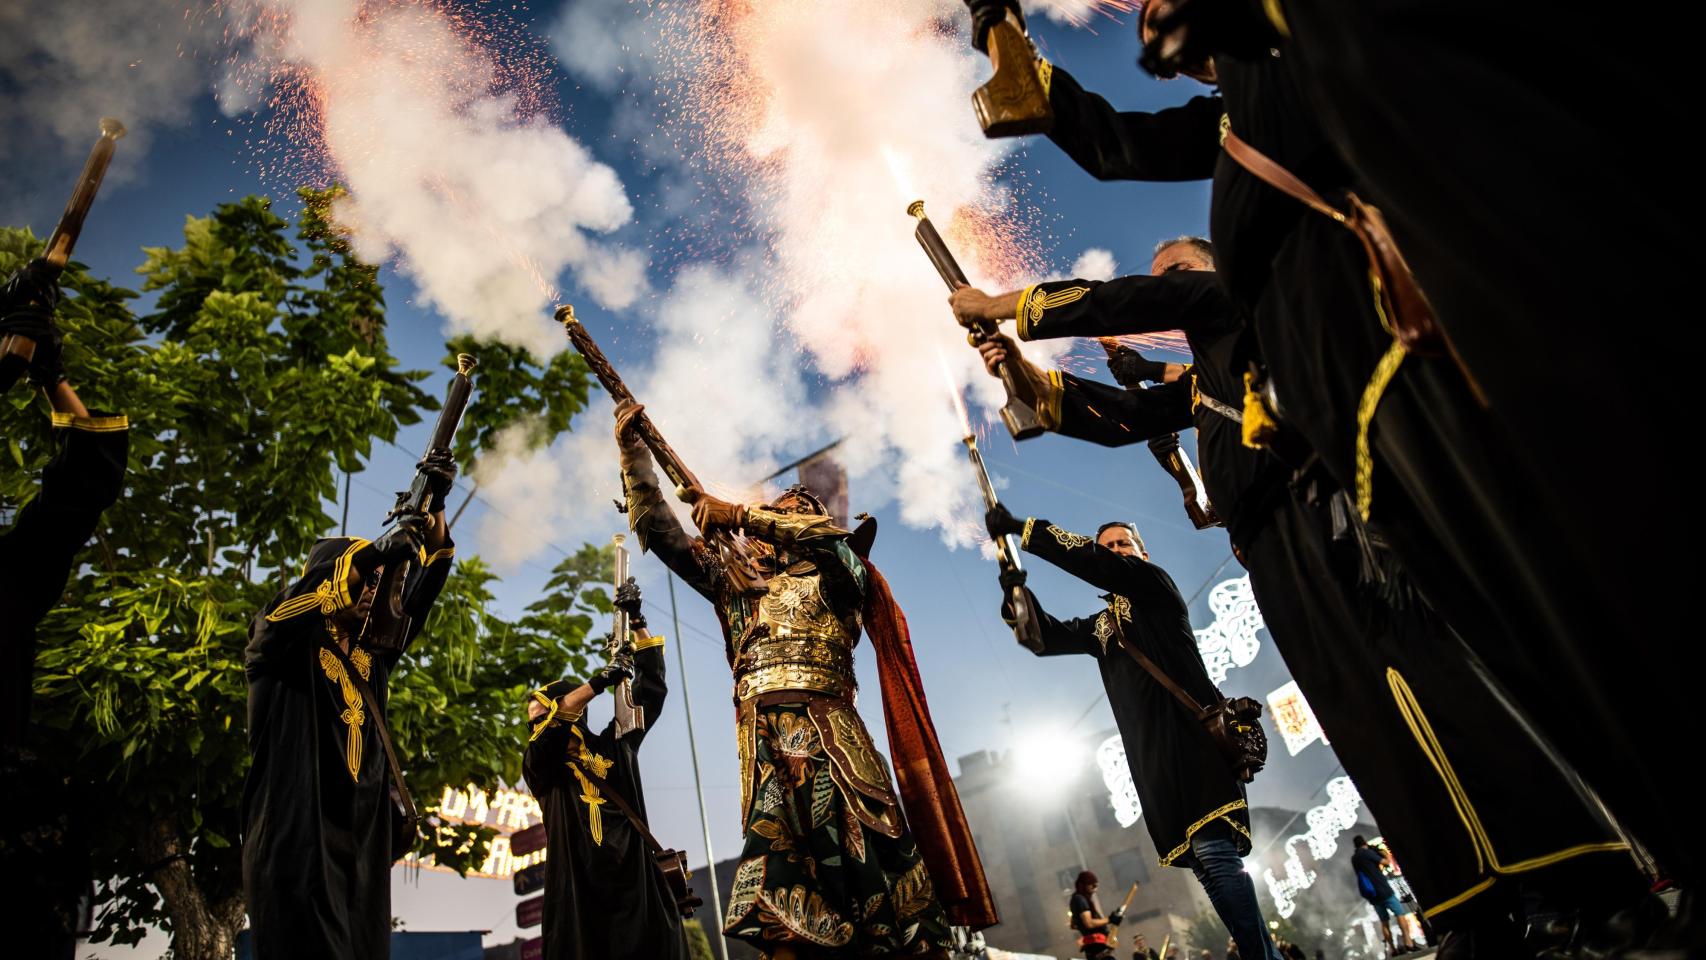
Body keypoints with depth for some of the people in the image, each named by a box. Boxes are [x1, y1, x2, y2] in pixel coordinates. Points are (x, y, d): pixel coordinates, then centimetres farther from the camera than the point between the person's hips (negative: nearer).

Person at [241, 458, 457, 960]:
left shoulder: (372, 654, 16)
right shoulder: (282, 648, 3)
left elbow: (421, 589, 8)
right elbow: (283, 611, -20)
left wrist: (434, 507, -4)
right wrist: (372, 553, -30)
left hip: (365, 850, 6)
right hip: (295, 849, -6)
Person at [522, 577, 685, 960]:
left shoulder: (616, 743, 13)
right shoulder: (538, 766, 10)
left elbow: (651, 685, 15)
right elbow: (545, 734, -12)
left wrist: (636, 621, 13)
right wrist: (597, 683, -22)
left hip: (636, 887, 1)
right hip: (577, 894, 0)